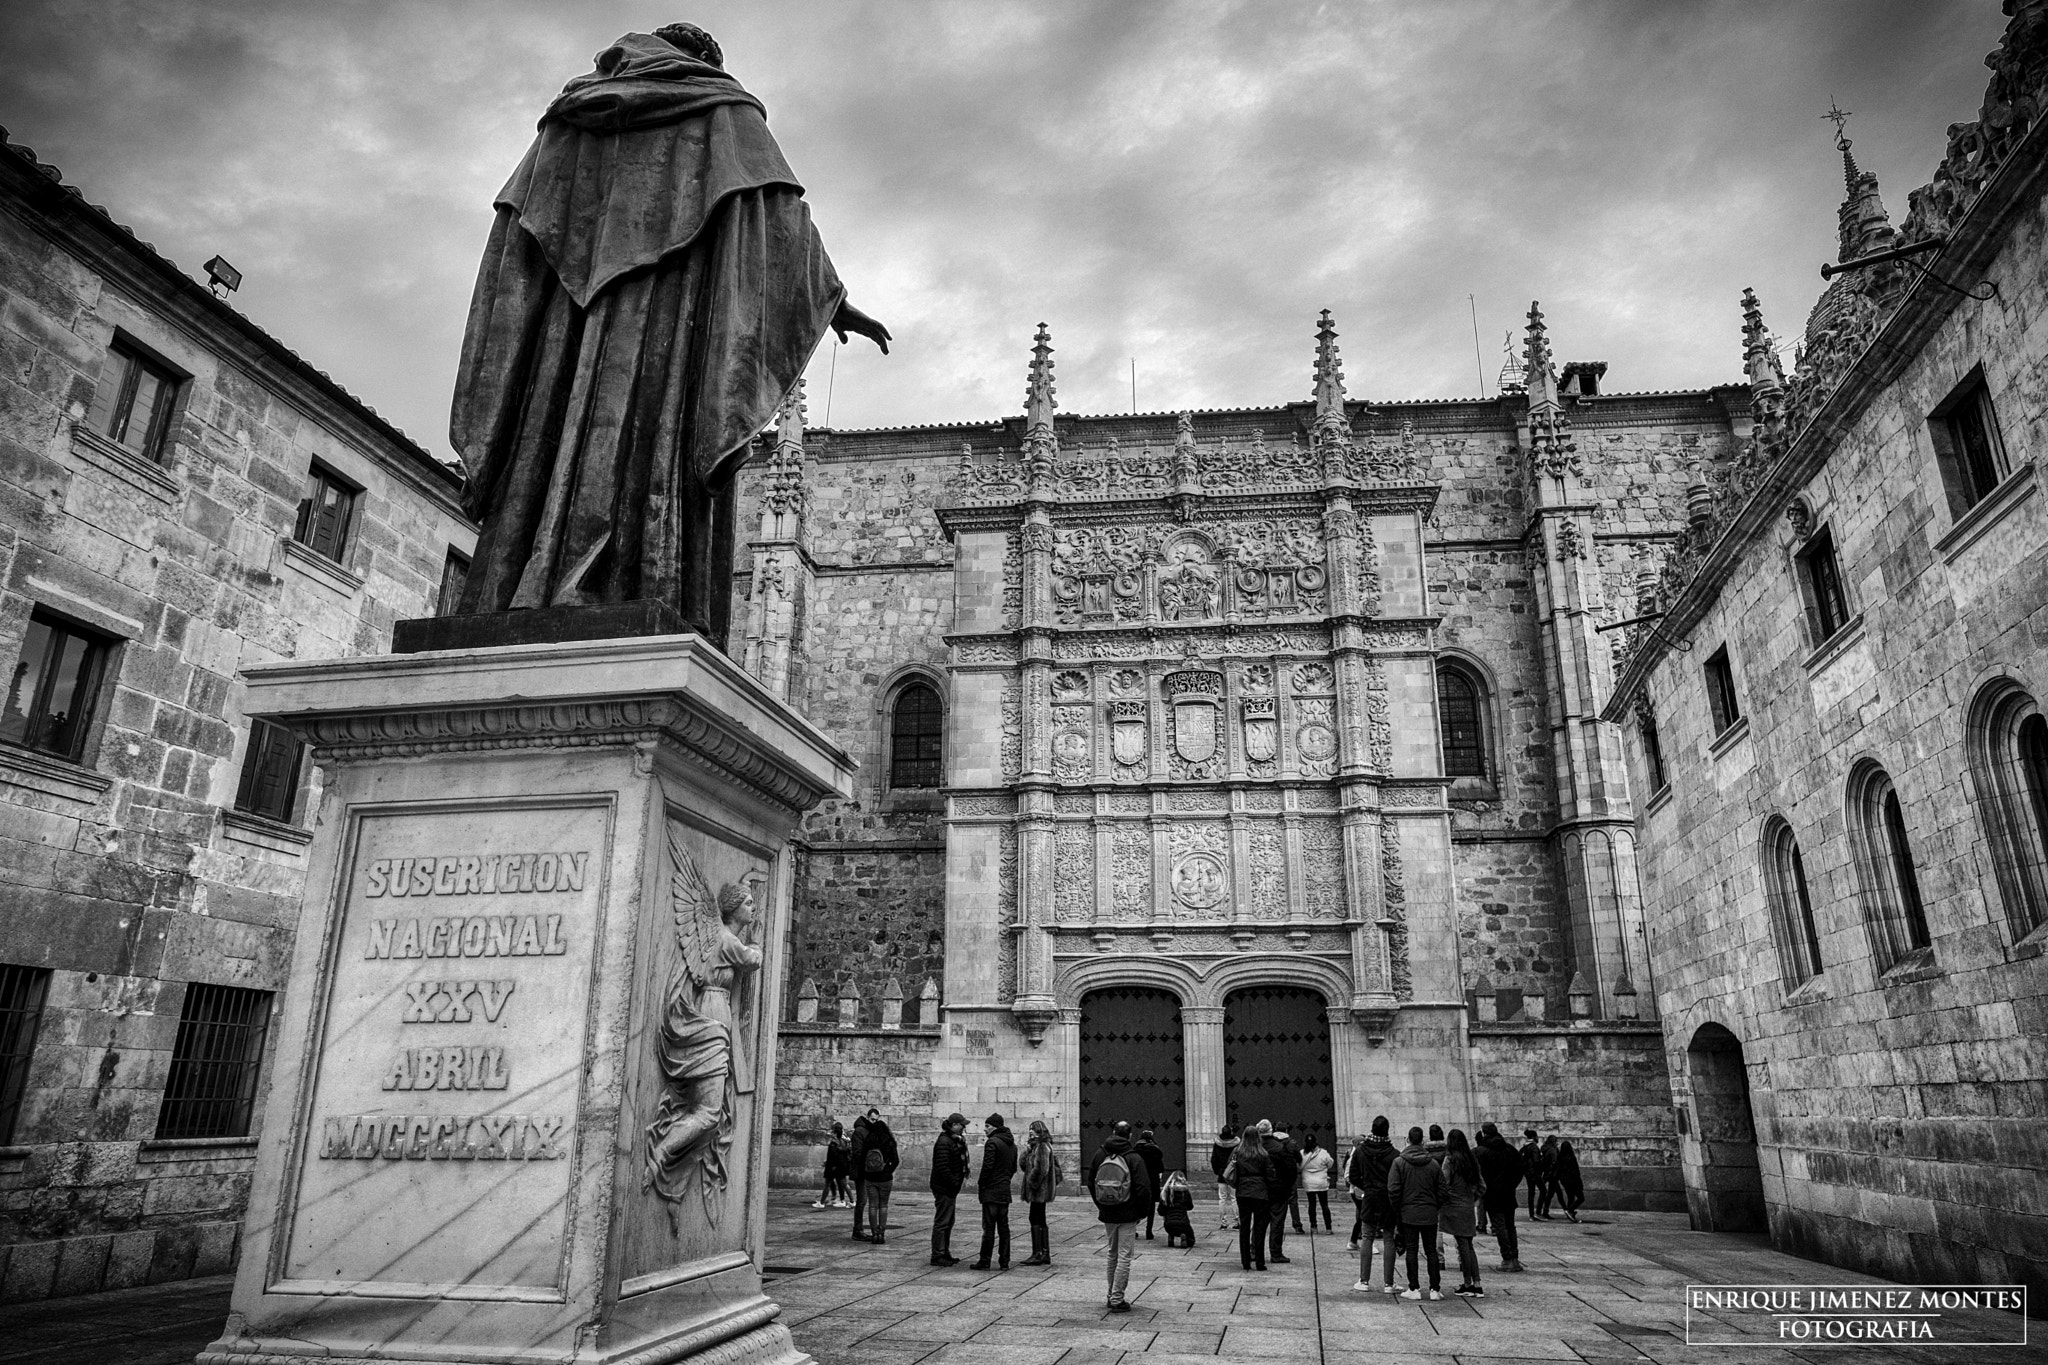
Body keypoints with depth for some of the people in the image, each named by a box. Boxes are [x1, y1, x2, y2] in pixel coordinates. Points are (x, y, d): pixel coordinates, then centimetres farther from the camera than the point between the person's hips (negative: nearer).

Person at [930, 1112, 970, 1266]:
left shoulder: (955, 1141, 15)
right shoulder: (944, 1142, -17)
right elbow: (942, 1167, -23)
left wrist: (963, 1176, 4)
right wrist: (954, 1183, -19)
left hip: (950, 1188, 10)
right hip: (943, 1188, -10)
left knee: (949, 1222, 15)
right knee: (942, 1221, -4)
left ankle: (945, 1253, 23)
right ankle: (937, 1256, 1)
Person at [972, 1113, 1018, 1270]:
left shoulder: (992, 1142, -13)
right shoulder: (1012, 1144, 13)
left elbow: (987, 1166, -17)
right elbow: (1014, 1168, 16)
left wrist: (980, 1184, -7)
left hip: (991, 1191, -8)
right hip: (1005, 1190, 8)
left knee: (988, 1227, -3)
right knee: (1003, 1227, 10)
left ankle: (984, 1261, 0)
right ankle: (1004, 1261, 11)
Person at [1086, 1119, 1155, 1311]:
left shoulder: (1100, 1154, 1)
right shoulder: (1134, 1158, -14)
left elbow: (1090, 1183, 9)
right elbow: (1143, 1189, -15)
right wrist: (1141, 1212, -1)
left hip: (1107, 1214, 5)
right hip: (1127, 1216, -5)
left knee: (1112, 1255, 19)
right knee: (1124, 1257, 3)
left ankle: (1112, 1295, 25)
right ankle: (1117, 1300, 2)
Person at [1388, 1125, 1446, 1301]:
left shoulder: (1399, 1162, -7)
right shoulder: (1433, 1163, 1)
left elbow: (1393, 1190, -9)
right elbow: (1441, 1190, 3)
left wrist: (1397, 1211, 2)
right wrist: (1436, 1207, 14)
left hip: (1408, 1214, -2)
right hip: (1430, 1214, 2)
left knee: (1411, 1251, 4)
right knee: (1431, 1251, 10)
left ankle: (1414, 1289, 4)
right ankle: (1435, 1289, 11)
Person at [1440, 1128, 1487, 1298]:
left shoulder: (1450, 1159, -10)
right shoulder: (1472, 1160, 9)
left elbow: (1444, 1186, -13)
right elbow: (1482, 1186, 13)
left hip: (1455, 1206, -6)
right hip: (1470, 1207, 6)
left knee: (1463, 1245, -1)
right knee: (1469, 1246, 12)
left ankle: (1467, 1285, 4)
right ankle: (1477, 1285, 10)